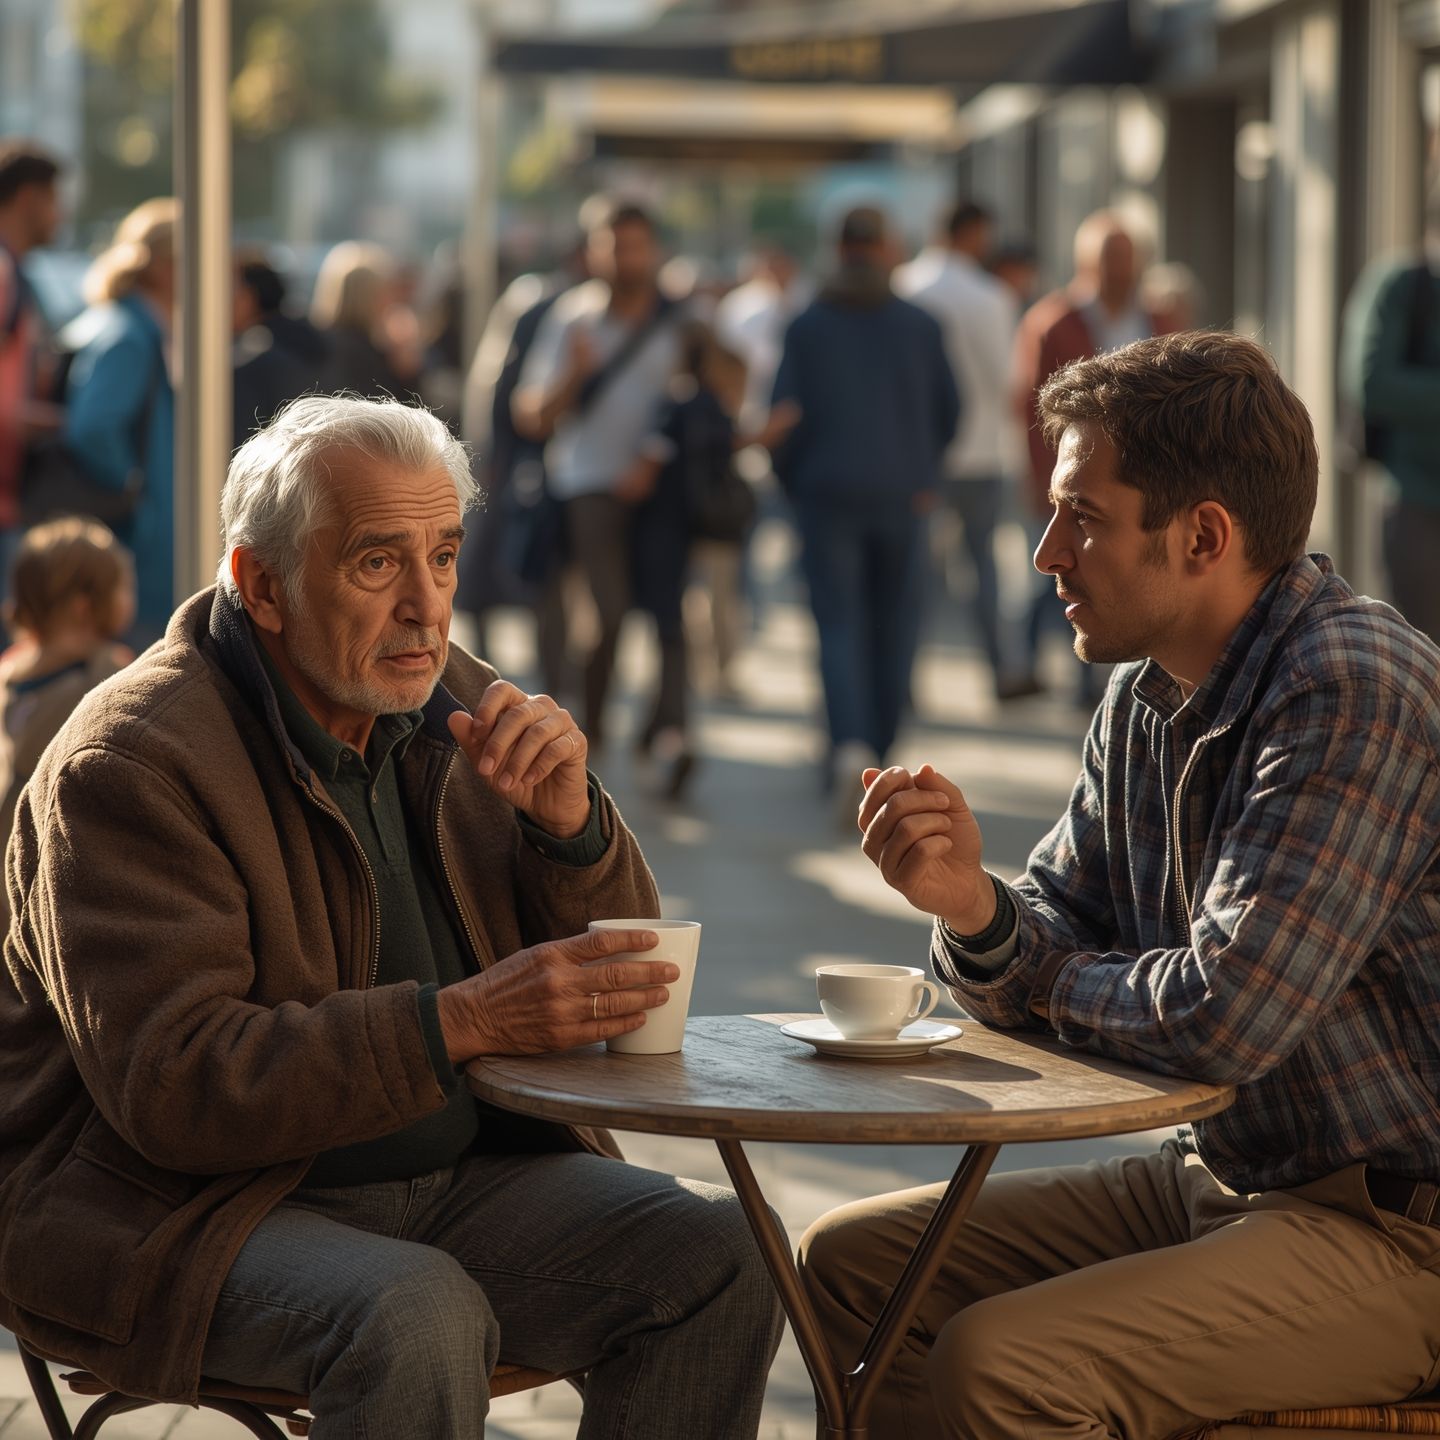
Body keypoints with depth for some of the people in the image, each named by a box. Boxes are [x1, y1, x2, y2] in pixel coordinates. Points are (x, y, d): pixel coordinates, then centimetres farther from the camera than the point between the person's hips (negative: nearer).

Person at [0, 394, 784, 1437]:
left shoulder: (457, 709, 8)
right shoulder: (130, 763, -14)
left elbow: (596, 975, 13)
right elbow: (170, 1081, -24)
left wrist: (569, 821, -9)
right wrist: (463, 1022, -31)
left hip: (460, 1175, 7)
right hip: (180, 1210, -6)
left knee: (720, 1254, -14)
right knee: (416, 1317, -35)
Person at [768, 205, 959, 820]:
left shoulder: (807, 327, -3)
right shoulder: (919, 325, 0)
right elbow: (946, 411, 5)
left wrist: (791, 481, 12)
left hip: (828, 492, -1)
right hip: (901, 495, 1)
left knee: (839, 626, -1)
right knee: (894, 626, 14)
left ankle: (850, 744, -21)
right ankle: (879, 743, 16)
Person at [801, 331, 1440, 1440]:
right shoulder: (1147, 700, 8)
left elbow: (1228, 1013, -26)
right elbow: (1046, 976, 10)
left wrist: (1057, 980, -6)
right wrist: (973, 907, -13)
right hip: (1219, 1177, 9)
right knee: (847, 1263, 6)